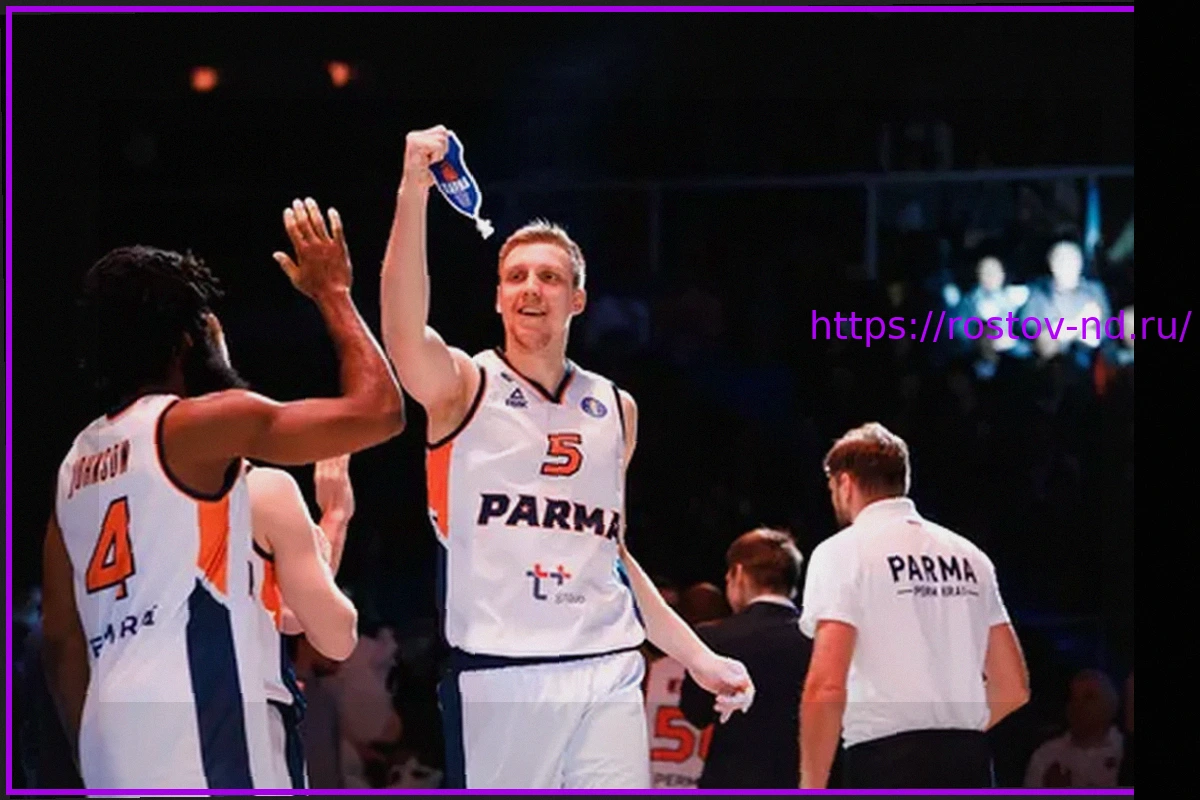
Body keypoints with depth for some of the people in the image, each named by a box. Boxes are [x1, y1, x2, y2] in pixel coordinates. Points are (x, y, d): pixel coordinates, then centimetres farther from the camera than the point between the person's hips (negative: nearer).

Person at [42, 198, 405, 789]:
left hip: (114, 728, 9)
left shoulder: (77, 464, 20)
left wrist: (92, 757, 25)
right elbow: (379, 410, -6)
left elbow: (62, 638, 20)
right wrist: (332, 293, 7)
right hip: (188, 725, -9)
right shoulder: (198, 424, -3)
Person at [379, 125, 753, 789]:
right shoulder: (463, 388, 2)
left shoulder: (614, 410, 16)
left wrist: (696, 656, 22)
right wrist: (414, 192, -32)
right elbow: (403, 332, -21)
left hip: (606, 672, 4)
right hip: (499, 675, -4)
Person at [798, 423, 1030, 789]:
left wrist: (811, 788, -5)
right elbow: (1013, 687, 17)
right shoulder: (968, 556, 16)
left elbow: (827, 687, -13)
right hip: (969, 766, 6)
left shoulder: (843, 552, -2)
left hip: (886, 768, -6)